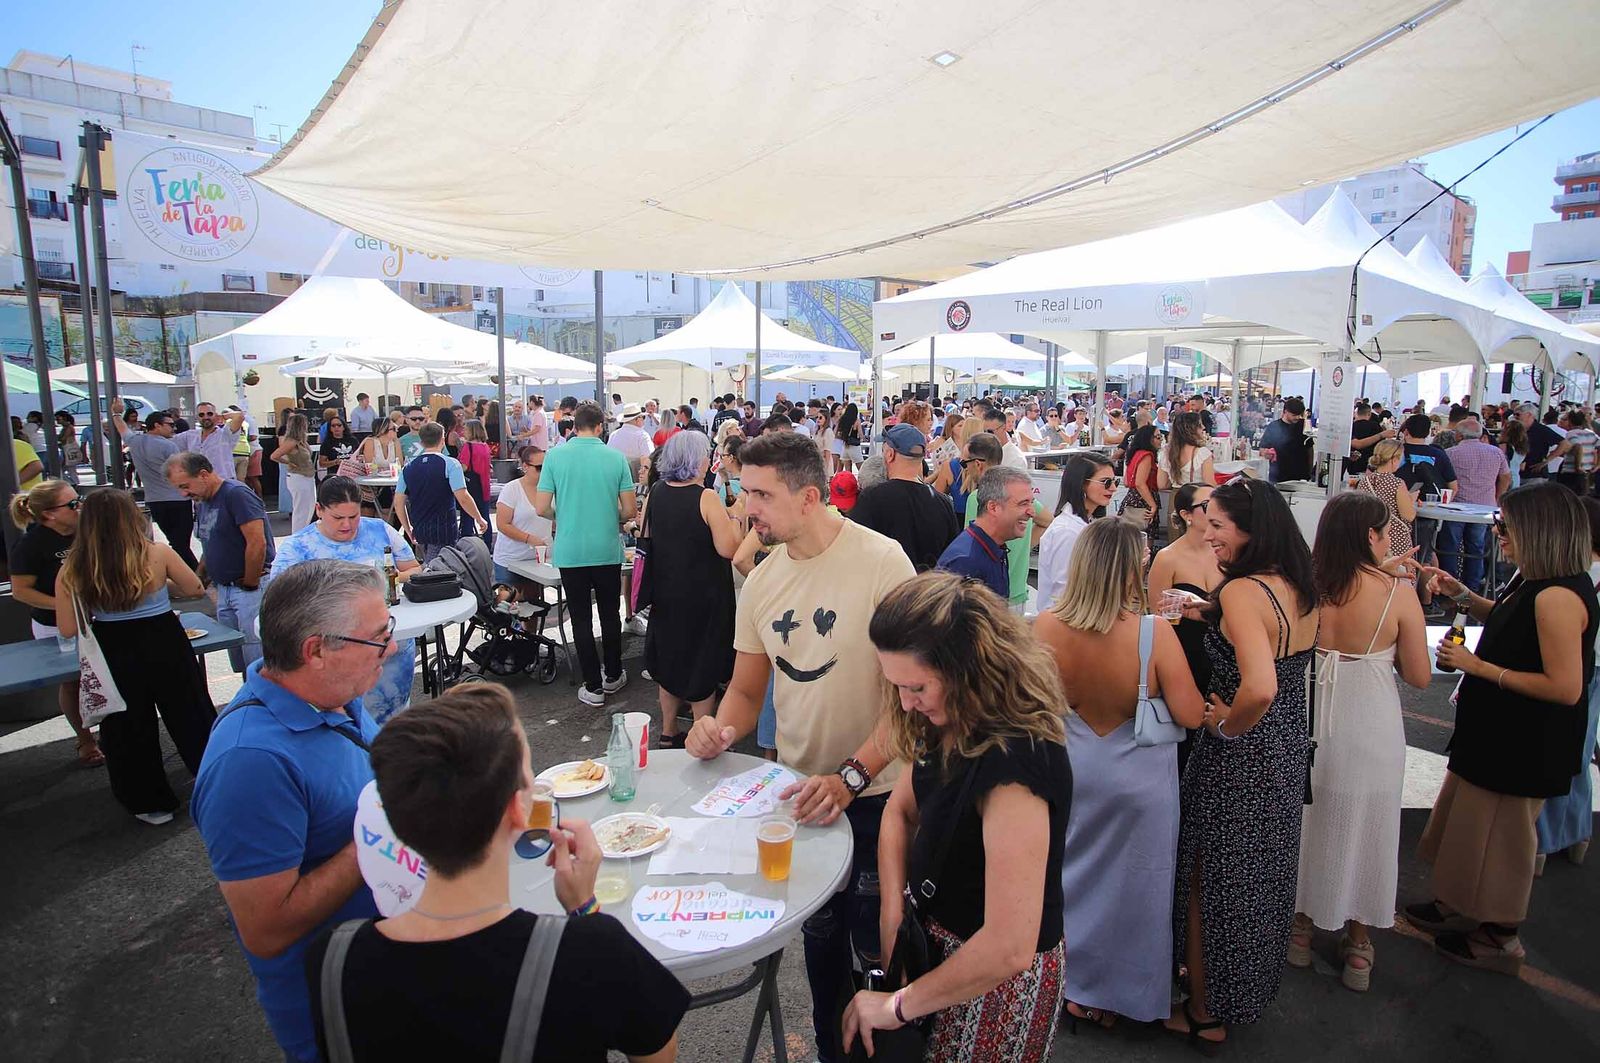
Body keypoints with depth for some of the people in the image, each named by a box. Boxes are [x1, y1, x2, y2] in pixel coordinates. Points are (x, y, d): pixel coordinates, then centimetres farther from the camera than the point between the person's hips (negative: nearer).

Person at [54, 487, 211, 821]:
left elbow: (68, 629, -7)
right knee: (191, 718, 18)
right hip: (165, 646, -1)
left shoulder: (73, 571, -12)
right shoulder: (158, 554, -16)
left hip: (114, 655, 1)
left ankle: (151, 804, 31)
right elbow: (195, 590, -1)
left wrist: (101, 608, 9)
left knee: (128, 730, 19)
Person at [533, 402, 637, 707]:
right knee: (610, 614, 16)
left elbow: (541, 508, -5)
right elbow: (630, 510, -2)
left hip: (570, 552, -1)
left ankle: (593, 687, 12)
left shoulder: (555, 456, -5)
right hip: (607, 550, 1)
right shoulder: (616, 457, -4)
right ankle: (613, 676, 29)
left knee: (581, 618, 8)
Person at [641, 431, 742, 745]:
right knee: (703, 662, 9)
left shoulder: (655, 493, -2)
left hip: (665, 592, 6)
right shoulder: (707, 498, -19)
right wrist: (734, 519, -5)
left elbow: (645, 533, 13)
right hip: (703, 594, -5)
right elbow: (729, 549, -21)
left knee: (669, 656, 19)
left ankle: (668, 731, 31)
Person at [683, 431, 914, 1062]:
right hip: (801, 790, 5)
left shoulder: (881, 561, -19)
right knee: (820, 929, 21)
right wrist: (721, 730, -13)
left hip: (875, 790, -5)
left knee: (875, 942, 9)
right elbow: (747, 689, 8)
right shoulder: (761, 581, 0)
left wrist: (850, 777, -29)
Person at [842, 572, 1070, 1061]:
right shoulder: (952, 722, -7)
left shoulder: (1014, 765, -34)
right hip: (937, 938, 8)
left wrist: (899, 1005, -22)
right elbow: (900, 811, 5)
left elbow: (1009, 949, -34)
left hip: (998, 980, -7)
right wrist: (893, 919, -8)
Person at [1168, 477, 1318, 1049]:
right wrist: (1211, 614, 10)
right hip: (1288, 752, 8)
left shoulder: (1242, 590, -26)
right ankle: (1251, 993, 46)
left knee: (1211, 879, 11)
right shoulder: (1301, 589, 0)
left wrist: (1229, 723, -19)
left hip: (1237, 757, -8)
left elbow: (1259, 687, -38)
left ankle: (1207, 1011, 29)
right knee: (1262, 873, 25)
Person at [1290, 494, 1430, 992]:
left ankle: (1300, 928, 34)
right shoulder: (1398, 594, -16)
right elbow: (1419, 677, -9)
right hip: (1371, 729, -2)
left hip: (1311, 723, 2)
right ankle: (1357, 943, 32)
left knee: (1307, 824, 19)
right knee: (1363, 829, 16)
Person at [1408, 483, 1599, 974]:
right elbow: (1506, 621, 22)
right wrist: (1462, 594, 7)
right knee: (1466, 819, 23)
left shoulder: (1559, 597, -28)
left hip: (1524, 745, -10)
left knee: (1499, 832, 9)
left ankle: (1500, 939, 30)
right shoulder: (1532, 581, 2)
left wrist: (1478, 666, -24)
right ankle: (1462, 909, 42)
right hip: (1498, 731, 10)